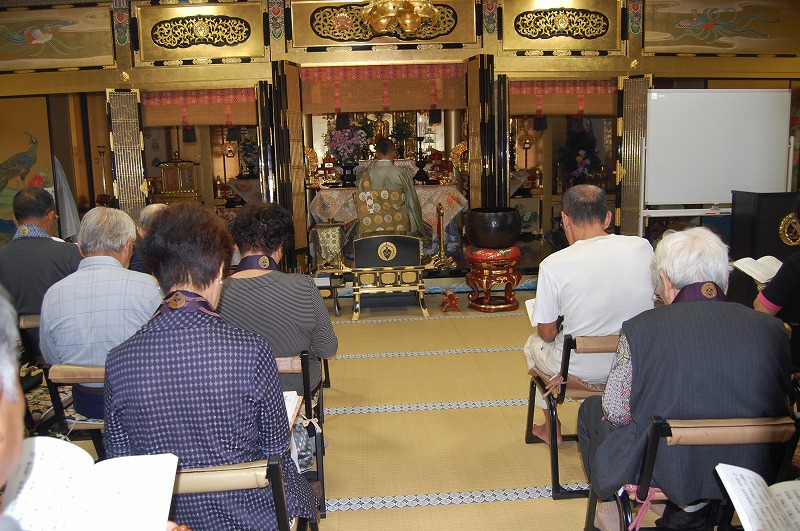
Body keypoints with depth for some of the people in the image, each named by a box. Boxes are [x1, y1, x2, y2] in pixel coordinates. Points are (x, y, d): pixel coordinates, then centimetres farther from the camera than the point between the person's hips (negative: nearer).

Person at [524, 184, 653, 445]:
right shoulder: (642, 247, -12)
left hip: (579, 372, -3)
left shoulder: (553, 265, -22)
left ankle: (550, 428, 43)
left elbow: (547, 333, -12)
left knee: (534, 343, 29)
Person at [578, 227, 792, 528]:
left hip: (664, 474, -4)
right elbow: (782, 403, 3)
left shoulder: (642, 328, -21)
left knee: (590, 409, 21)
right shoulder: (772, 329, -11)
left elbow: (615, 412, -12)